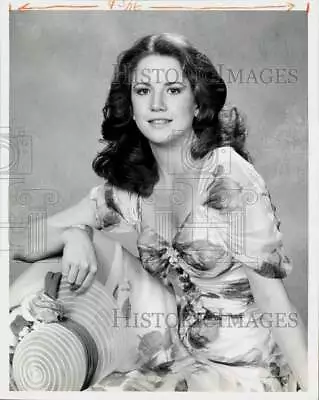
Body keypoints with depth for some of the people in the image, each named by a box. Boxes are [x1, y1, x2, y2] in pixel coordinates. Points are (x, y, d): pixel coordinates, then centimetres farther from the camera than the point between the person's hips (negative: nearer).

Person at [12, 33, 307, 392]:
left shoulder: (231, 177, -19)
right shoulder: (128, 186, -4)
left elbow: (271, 298, -16)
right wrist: (75, 235, -20)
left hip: (247, 369, -4)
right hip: (182, 359, 4)